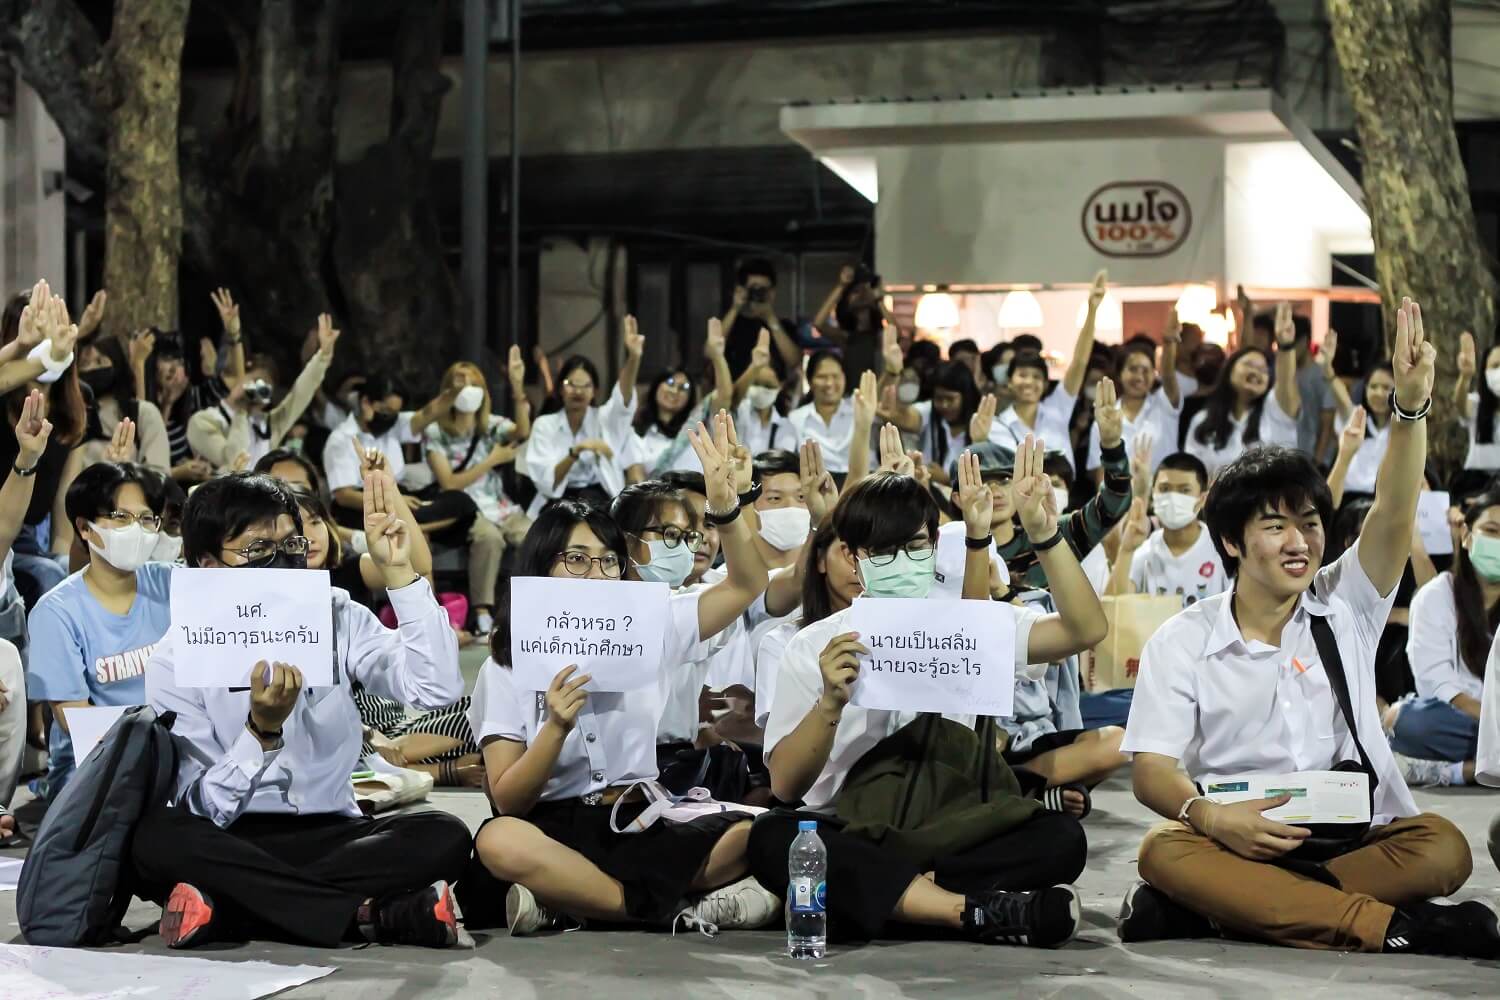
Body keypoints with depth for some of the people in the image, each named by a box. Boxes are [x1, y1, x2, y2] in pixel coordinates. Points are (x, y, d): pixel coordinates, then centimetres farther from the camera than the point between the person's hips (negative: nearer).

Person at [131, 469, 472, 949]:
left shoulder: (334, 617, 3)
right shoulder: (177, 659, -4)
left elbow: (439, 688, -13)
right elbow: (201, 808, -12)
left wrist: (398, 573, -13)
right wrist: (261, 731, -28)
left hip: (331, 835, 2)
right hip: (231, 842, -2)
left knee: (445, 836, -25)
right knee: (154, 838, -34)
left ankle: (225, 908, -28)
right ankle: (377, 914, -30)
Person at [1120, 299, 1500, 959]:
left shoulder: (1345, 607, 7)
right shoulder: (1181, 643, 2)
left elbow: (1394, 513, -9)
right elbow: (1152, 769, -6)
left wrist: (1411, 406, -25)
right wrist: (1212, 816, -28)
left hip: (1358, 838, 1)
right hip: (1239, 841, -1)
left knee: (1443, 849, -27)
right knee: (1163, 851, -33)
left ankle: (1215, 907, -29)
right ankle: (1393, 927, -35)